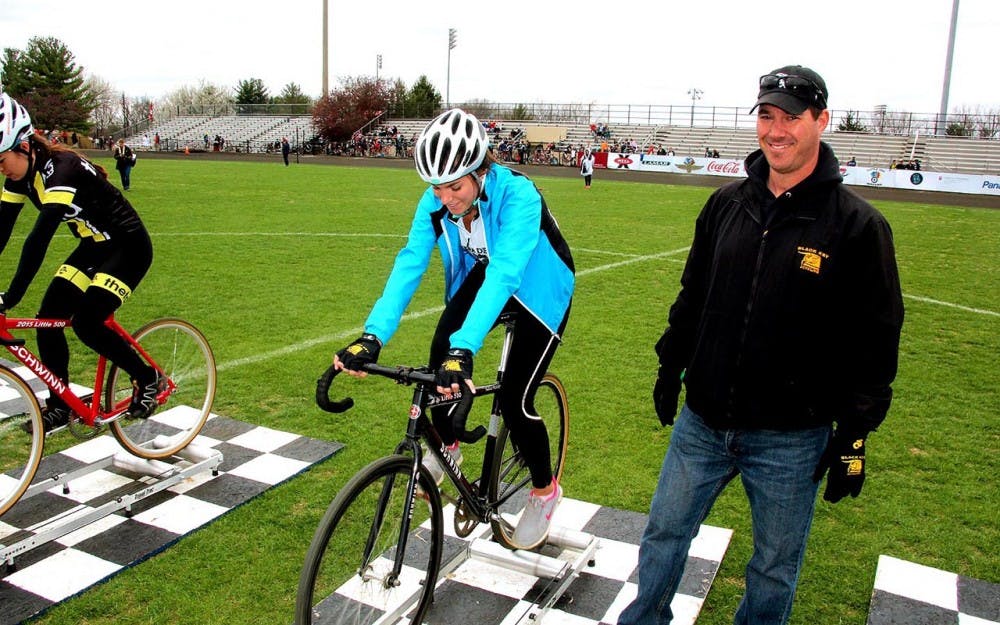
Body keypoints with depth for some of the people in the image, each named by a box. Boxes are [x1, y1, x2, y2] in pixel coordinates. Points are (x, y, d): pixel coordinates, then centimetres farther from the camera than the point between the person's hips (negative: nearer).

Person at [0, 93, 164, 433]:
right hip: (93, 248, 8)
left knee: (86, 322, -19)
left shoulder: (61, 168, -28)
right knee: (47, 320, 0)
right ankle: (59, 406, 14)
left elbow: (40, 236, -37)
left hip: (128, 248, -8)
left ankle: (149, 379, 3)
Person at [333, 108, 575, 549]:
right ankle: (445, 447, 11)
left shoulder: (518, 195, -36)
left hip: (539, 292, -5)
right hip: (482, 276, 5)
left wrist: (464, 349, -58)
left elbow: (504, 274, -47)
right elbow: (409, 263, -28)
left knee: (514, 401, -9)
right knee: (441, 352, -17)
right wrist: (373, 335, -41)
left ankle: (545, 490, 18)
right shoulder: (435, 201, -20)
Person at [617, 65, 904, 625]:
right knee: (664, 534, 16)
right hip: (702, 423, 4)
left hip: (790, 439, -3)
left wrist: (855, 435, -7)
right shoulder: (726, 205, 3)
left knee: (775, 568, 15)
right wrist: (671, 365, 14)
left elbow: (875, 340, -8)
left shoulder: (857, 225, -10)